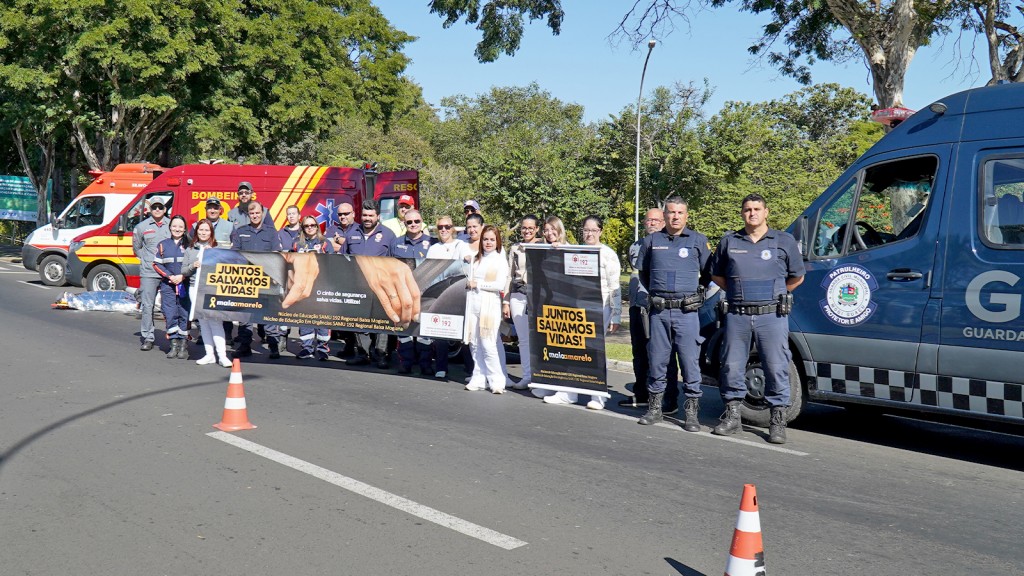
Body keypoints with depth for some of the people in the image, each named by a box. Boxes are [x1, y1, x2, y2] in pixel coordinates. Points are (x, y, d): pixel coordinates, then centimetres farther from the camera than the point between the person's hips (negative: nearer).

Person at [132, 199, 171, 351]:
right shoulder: (141, 227, 9)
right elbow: (137, 248, 18)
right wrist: (148, 260, 7)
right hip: (148, 272, 0)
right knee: (148, 306, -1)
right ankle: (147, 338, 4)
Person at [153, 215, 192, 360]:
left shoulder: (189, 245, 4)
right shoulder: (163, 244, 12)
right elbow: (157, 264, 8)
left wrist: (182, 276, -11)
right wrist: (170, 276, -6)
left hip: (185, 284, -2)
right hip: (167, 284, 2)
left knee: (184, 314, -4)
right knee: (170, 314, -2)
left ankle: (183, 345, 2)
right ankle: (174, 344, 5)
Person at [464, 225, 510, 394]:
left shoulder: (500, 260, 1)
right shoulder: (476, 259, 18)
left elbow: (500, 285, -9)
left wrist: (478, 284, -5)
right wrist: (468, 284, -2)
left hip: (490, 304, -5)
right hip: (473, 303, 5)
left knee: (488, 344, -10)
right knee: (474, 343, 4)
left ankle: (496, 381, -3)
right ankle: (479, 378, 11)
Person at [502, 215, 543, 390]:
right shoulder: (515, 249, 14)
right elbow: (509, 276, 16)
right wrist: (505, 301, 12)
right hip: (518, 296, 3)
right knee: (523, 339, 5)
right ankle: (527, 376, 11)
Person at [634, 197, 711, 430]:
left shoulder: (698, 241, 5)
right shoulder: (652, 241, 10)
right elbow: (642, 272, 22)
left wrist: (696, 294, 8)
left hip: (687, 311, -2)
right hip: (659, 312, 2)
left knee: (690, 362, -3)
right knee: (657, 361, 8)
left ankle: (692, 413, 5)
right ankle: (654, 409, 18)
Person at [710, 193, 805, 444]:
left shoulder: (784, 241, 6)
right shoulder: (729, 241, 10)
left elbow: (797, 277, 14)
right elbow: (716, 275, 20)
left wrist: (776, 294, 11)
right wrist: (739, 291, 12)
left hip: (772, 315, -2)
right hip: (737, 315, 2)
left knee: (776, 367, -2)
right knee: (732, 366, 4)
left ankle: (778, 421, 6)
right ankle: (732, 416, 17)